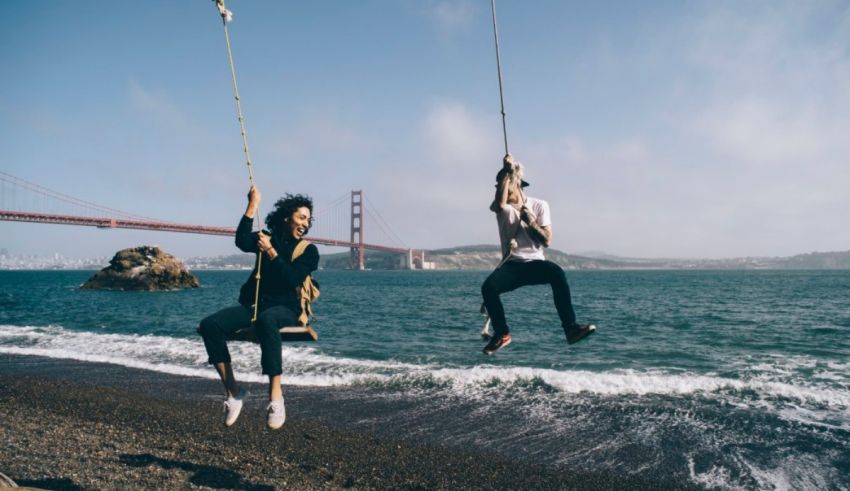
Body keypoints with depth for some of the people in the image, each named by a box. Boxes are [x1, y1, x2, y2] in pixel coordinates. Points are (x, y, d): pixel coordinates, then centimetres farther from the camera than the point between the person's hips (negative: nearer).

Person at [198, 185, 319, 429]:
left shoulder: (308, 251, 4)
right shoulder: (267, 238, 11)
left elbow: (292, 280, -11)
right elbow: (242, 242, -11)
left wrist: (271, 252, -12)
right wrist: (253, 205, -12)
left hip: (285, 308, -4)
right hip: (253, 305, 4)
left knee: (266, 320, -42)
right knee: (210, 325, -23)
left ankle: (275, 395, -40)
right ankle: (232, 390, -13)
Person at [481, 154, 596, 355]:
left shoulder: (539, 205, 7)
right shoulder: (502, 207, 8)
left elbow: (547, 241, 2)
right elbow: (500, 203, -21)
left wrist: (530, 222, -12)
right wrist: (507, 171, -13)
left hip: (535, 263, -1)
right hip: (511, 265, 1)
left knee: (557, 273, -34)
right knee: (488, 287, -28)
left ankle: (570, 327, -31)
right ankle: (501, 333, -9)